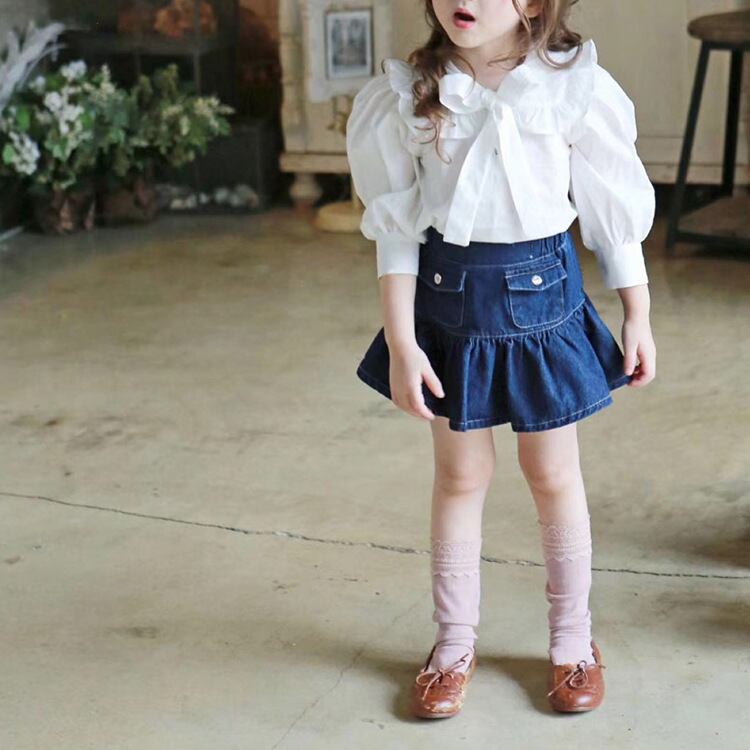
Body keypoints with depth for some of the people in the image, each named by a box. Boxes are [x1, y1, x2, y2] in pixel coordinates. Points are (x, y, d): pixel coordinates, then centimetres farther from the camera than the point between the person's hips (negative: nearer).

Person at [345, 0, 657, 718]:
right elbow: (395, 228, -5)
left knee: (553, 476, 12)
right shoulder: (408, 94, -7)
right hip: (447, 302, 1)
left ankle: (572, 638, 31)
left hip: (542, 300, -1)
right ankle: (454, 642, 30)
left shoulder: (574, 87, -10)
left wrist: (637, 317, 3)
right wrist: (400, 343, -8)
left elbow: (616, 213, -1)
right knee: (460, 476, 13)